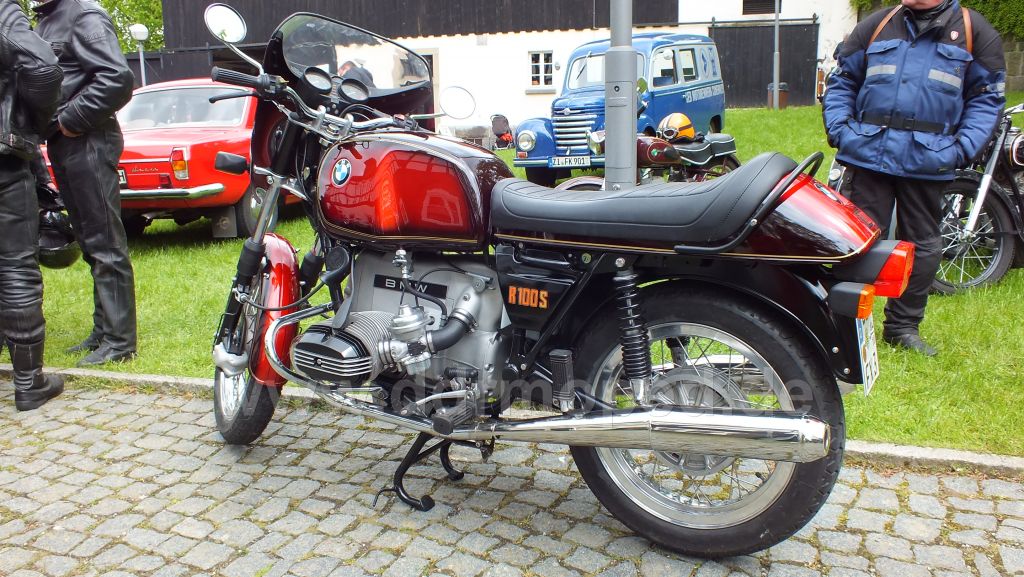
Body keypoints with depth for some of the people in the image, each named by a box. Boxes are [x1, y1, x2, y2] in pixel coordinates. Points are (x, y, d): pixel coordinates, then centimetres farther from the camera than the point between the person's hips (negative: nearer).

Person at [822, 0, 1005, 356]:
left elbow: (988, 97, 5)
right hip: (867, 155, 0)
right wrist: (838, 129, 0)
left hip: (929, 163, 0)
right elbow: (842, 82, 16)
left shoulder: (975, 31, 6)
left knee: (922, 246, 9)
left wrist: (963, 148, -8)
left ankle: (903, 327, 22)